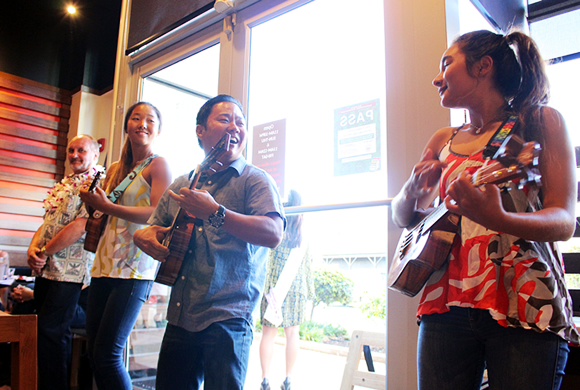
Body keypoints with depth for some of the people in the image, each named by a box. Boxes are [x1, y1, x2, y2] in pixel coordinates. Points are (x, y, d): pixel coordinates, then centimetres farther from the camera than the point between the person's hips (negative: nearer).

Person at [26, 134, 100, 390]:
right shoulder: (64, 184, 19)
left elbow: (80, 226, -18)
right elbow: (47, 222, 18)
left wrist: (44, 252, -12)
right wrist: (33, 250, 0)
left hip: (69, 271, -8)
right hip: (45, 269, 8)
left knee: (51, 331, -7)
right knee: (54, 332, 14)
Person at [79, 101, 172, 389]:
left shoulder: (158, 165, -3)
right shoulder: (116, 169, 18)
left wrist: (107, 206, -15)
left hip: (134, 269, -7)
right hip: (105, 264, 7)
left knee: (107, 354, -7)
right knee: (94, 353, 9)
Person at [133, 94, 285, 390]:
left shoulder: (255, 180, -3)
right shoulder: (180, 186, 15)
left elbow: (273, 233, -19)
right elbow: (150, 229, 21)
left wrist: (214, 212, -23)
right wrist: (144, 237, -3)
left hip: (227, 319, -5)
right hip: (178, 318, 6)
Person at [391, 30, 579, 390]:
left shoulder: (540, 122, 1)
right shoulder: (443, 141, 13)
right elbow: (403, 217, 15)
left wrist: (497, 219, -30)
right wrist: (413, 192, -8)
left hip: (525, 308, -3)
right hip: (446, 303, 4)